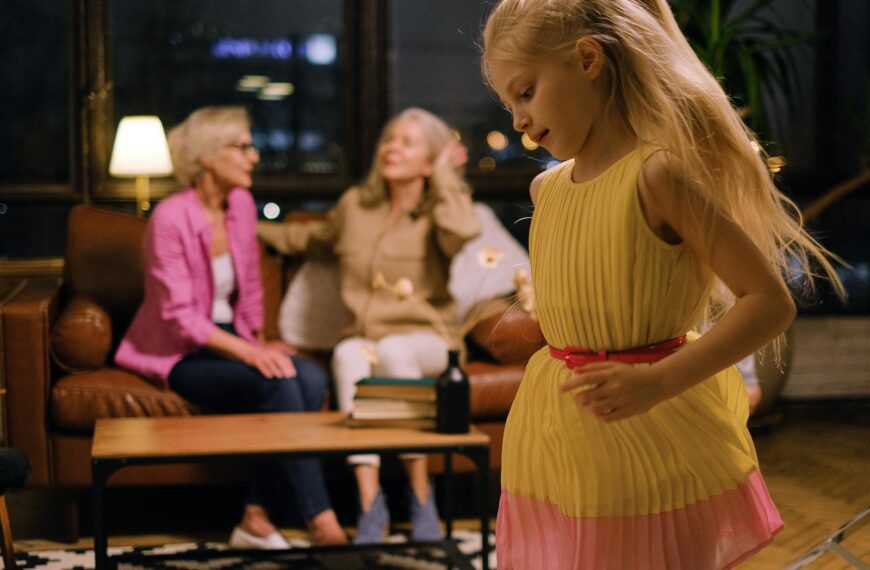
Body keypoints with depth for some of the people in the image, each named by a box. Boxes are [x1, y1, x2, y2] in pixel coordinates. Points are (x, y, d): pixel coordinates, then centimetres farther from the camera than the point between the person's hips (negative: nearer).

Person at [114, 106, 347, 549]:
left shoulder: (242, 204, 5)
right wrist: (248, 352, -26)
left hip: (229, 342, 7)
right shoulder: (171, 218, -16)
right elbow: (180, 318, -19)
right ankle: (322, 524, -28)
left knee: (311, 377, -23)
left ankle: (256, 519, -20)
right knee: (276, 383, -31)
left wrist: (262, 345, 4)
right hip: (178, 355, -6)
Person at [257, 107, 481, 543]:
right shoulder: (355, 205, 13)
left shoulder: (438, 210, 3)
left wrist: (445, 176, -10)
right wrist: (254, 229, 34)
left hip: (425, 341, -2)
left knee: (391, 350, -37)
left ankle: (421, 495, -27)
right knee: (349, 354, -34)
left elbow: (463, 233, -24)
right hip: (364, 339, 2)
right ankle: (370, 501, -38)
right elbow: (315, 238, 35)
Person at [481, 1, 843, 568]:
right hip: (558, 446, 6)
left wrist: (657, 382, -24)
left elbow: (771, 302, -18)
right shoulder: (547, 189, 7)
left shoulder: (657, 174, -15)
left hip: (650, 441, -6)